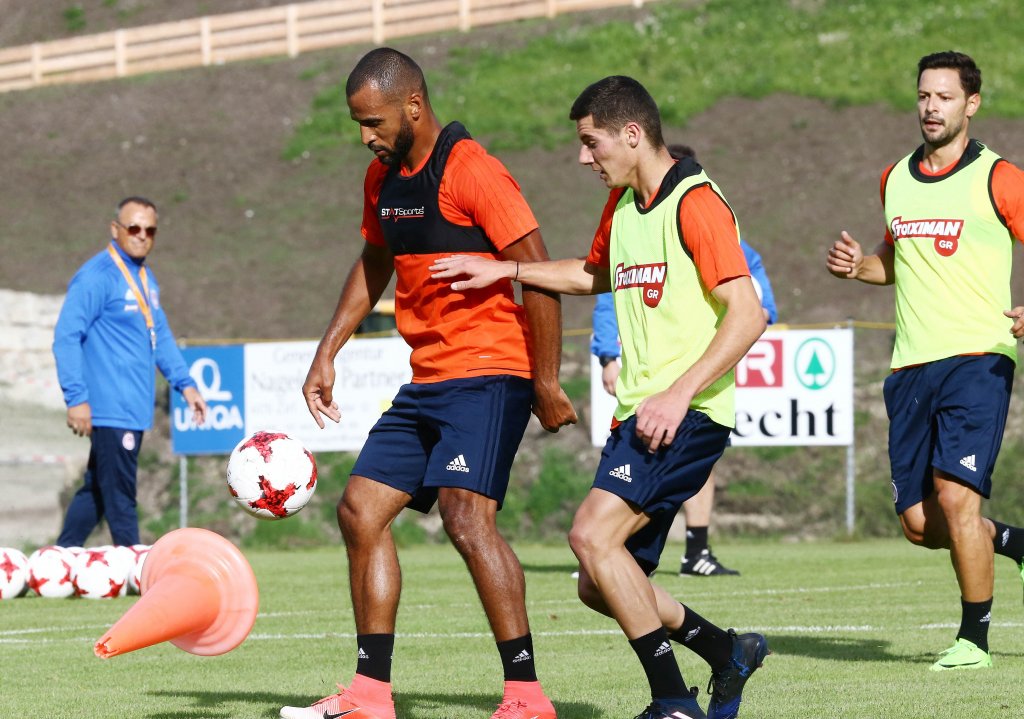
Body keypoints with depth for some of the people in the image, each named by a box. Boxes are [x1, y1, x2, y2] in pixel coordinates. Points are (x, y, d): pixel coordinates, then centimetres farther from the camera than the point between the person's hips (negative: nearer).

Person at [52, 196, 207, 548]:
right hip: (110, 411, -9)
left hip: (135, 410, 9)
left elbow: (160, 336, 24)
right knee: (120, 497, -5)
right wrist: (77, 399, -19)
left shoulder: (146, 279, 16)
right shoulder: (96, 277, -11)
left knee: (96, 490, 14)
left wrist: (185, 383, 13)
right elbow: (66, 337, -15)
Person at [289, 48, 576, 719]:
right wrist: (328, 352, 21)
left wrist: (547, 385, -17)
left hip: (487, 373, -9)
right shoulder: (383, 176, 11)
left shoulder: (470, 171, -15)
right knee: (360, 511, 7)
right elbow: (374, 265, 28)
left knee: (466, 515, -23)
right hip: (425, 381, 9)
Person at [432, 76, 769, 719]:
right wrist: (504, 271, 27)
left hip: (687, 415, -9)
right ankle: (730, 653, 25)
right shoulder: (622, 205, 16)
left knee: (594, 535, -24)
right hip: (638, 414, 9)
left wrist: (678, 394, -26)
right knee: (602, 587, 6)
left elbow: (747, 315, -18)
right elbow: (596, 275, 37)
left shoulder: (696, 202, -12)